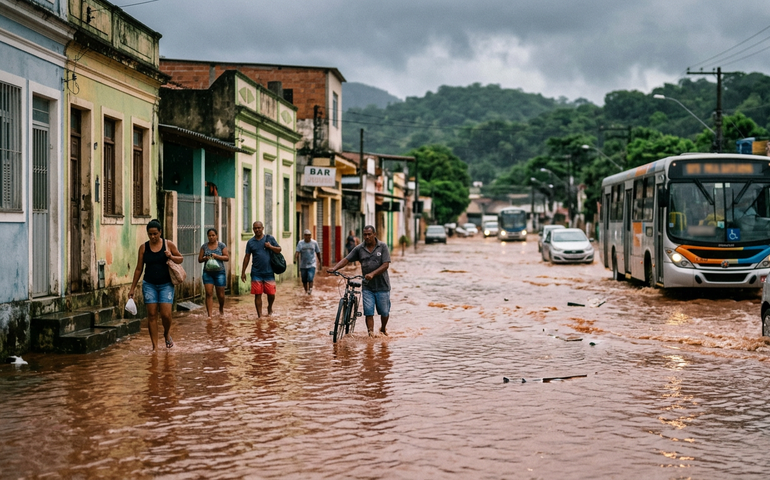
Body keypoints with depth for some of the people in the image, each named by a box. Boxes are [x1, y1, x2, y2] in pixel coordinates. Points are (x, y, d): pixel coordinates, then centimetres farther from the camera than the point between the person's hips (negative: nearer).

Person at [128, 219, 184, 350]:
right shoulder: (143, 247, 2)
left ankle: (167, 334, 23)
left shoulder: (168, 244, -1)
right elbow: (139, 269, 7)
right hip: (149, 285, 1)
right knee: (152, 315, -1)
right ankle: (155, 346, 6)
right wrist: (132, 288, 6)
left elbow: (181, 258, 10)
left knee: (166, 314, -9)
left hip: (166, 284, -1)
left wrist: (171, 257, -13)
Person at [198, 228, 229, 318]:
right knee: (209, 293, -8)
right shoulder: (204, 246, 7)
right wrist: (205, 258, -13)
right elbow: (199, 259, 9)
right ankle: (209, 315, -9)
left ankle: (221, 308, 36)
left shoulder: (221, 245, 1)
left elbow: (227, 258, -4)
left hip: (219, 272, -1)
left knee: (220, 294, 5)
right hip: (207, 273, 1)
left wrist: (216, 256, -17)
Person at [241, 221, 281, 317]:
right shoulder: (250, 242, 6)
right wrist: (243, 272, 6)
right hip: (256, 273, 0)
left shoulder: (270, 238, 4)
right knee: (258, 295, 0)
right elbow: (247, 257, 8)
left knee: (271, 293, 3)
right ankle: (259, 315, 7)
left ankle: (270, 308, 34)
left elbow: (279, 250, 8)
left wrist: (271, 247, -13)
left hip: (269, 272, 0)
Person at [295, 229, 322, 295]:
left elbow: (318, 252, 13)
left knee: (310, 279, -18)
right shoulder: (300, 243, -1)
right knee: (304, 280, 9)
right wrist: (295, 259, -30)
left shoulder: (314, 243, 1)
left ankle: (310, 290, -12)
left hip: (311, 265, -1)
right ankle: (306, 291, 26)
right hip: (303, 265, 1)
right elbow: (297, 252, -12)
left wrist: (320, 260, 22)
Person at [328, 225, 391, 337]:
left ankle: (383, 328, 36)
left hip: (382, 286, -1)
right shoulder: (359, 249, 4)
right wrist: (335, 268, -19)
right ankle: (371, 334, -8)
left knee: (384, 312, 9)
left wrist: (372, 274, -26)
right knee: (368, 312, -8)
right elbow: (346, 259, -1)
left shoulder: (383, 247, -3)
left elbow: (386, 265, -12)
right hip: (367, 287, 2)